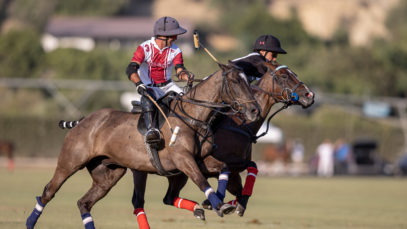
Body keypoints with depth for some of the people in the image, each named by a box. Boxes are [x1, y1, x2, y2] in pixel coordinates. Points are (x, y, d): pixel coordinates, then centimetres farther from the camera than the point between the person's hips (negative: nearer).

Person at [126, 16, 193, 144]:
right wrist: (139, 84, -44)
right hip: (148, 87, -5)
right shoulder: (145, 48, -12)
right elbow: (131, 69, -24)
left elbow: (179, 69, -13)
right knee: (147, 100, -38)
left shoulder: (175, 51, 1)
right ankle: (151, 129, -53)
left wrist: (186, 76, -39)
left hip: (167, 86, 5)